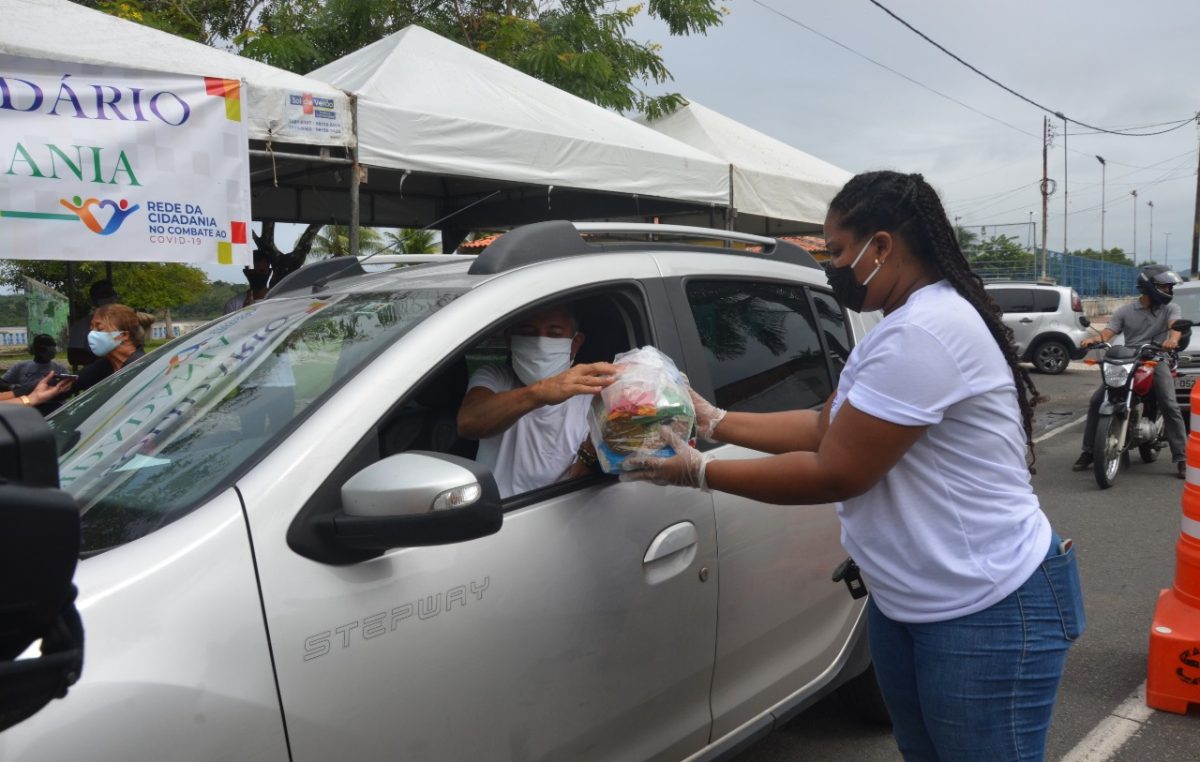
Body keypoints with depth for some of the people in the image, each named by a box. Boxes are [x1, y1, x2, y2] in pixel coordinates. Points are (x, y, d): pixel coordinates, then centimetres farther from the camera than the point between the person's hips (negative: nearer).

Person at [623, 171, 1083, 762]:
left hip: (989, 615, -10)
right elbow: (825, 427, 9)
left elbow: (833, 474, -23)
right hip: (903, 601, 10)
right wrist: (713, 421, 4)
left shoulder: (925, 333, -25)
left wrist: (699, 472, -16)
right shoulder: (903, 326, 10)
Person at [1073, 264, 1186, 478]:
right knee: (1096, 401, -10)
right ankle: (1088, 452, -1)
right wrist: (1093, 339, -24)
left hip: (1156, 361, -1)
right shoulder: (1125, 311, 11)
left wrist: (1173, 338, -38)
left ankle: (1181, 458, -13)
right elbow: (1107, 333, 0)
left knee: (1171, 407, -18)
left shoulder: (1171, 309, 8)